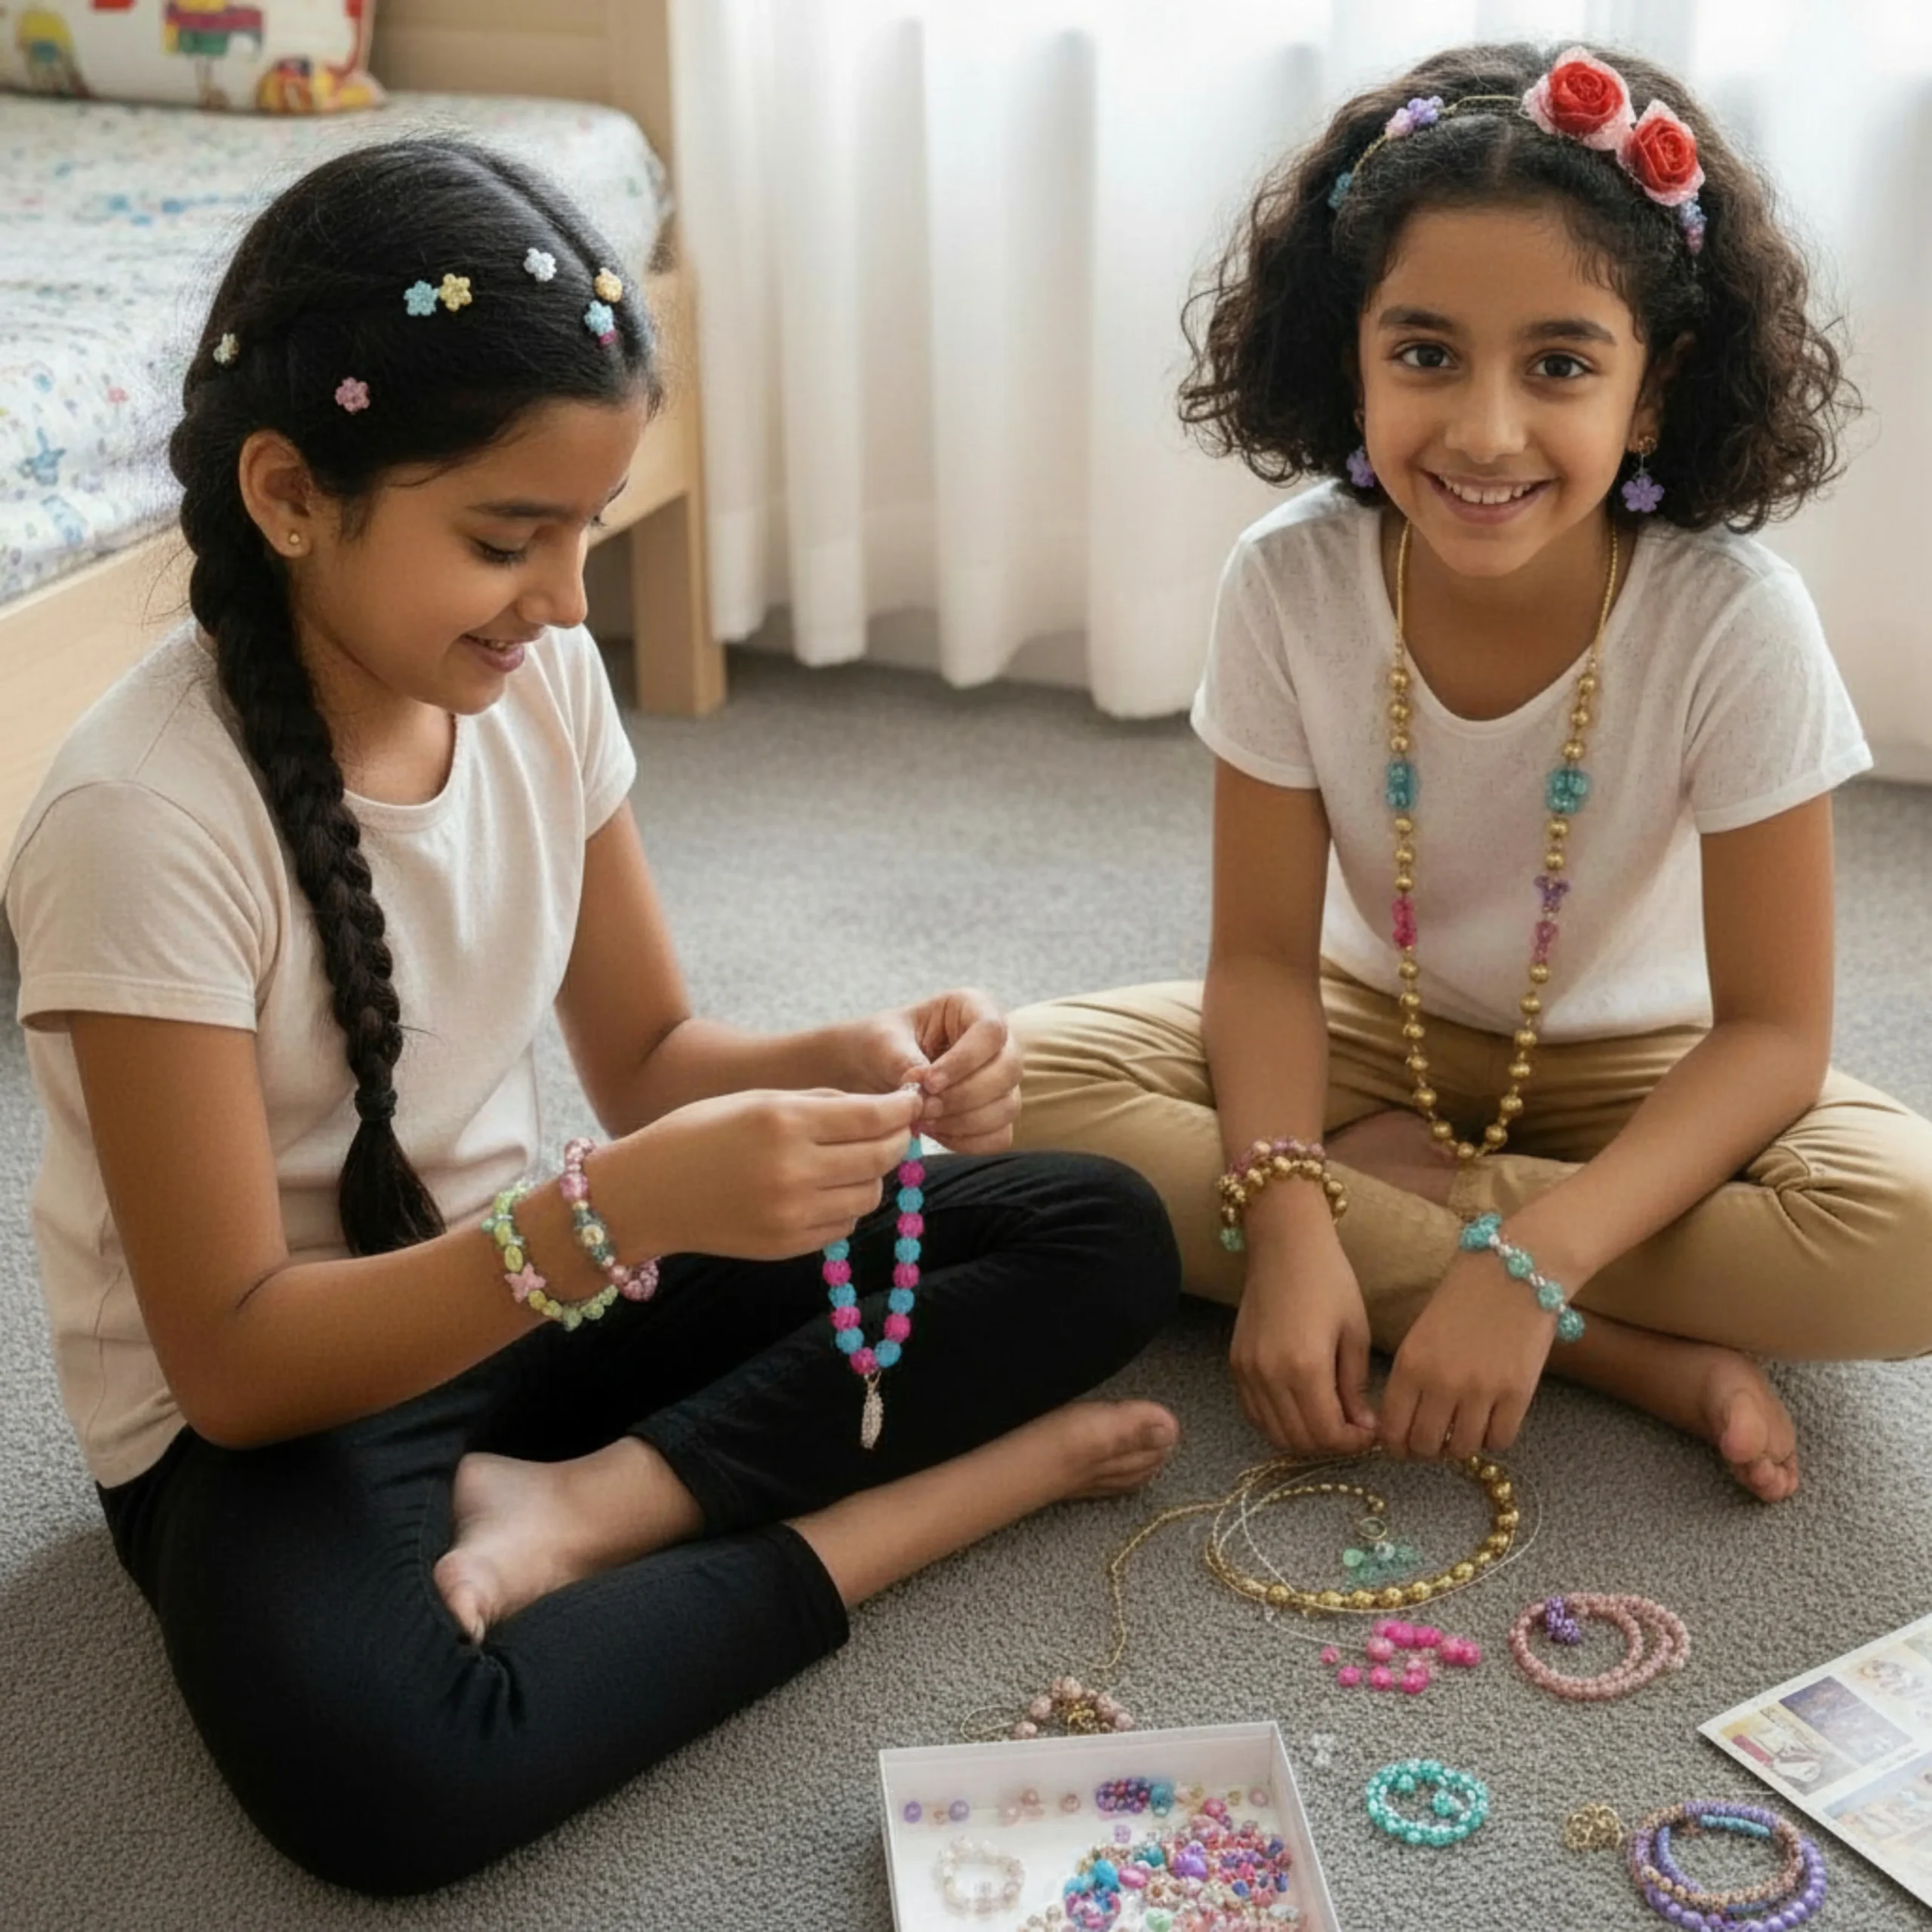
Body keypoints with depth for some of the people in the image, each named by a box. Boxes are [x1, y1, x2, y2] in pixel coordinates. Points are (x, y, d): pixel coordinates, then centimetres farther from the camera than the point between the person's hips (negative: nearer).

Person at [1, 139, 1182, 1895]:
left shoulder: (541, 682, -7)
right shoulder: (142, 815, -25)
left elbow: (646, 1060, 3)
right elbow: (236, 1364, -23)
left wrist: (851, 1069, -19)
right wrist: (612, 1214, -37)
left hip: (526, 1282, 6)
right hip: (269, 1405, -6)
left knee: (1103, 1235, -4)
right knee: (380, 1769, -39)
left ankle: (581, 1506, -14)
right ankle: (881, 1519, -16)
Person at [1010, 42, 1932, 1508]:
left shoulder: (1736, 621, -25)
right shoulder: (1290, 583, -20)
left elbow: (1771, 1027, -22)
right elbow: (1265, 952, -15)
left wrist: (1533, 1264, -36)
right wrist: (1288, 1222, -34)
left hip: (1639, 1070, -3)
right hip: (1380, 1028, 3)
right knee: (1034, 1084, -26)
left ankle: (1386, 1187, -16)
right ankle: (1643, 1353, -23)